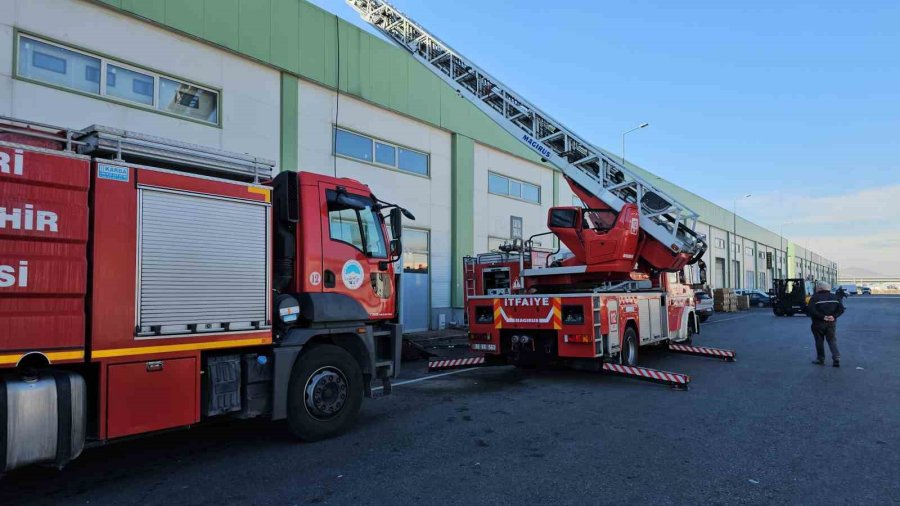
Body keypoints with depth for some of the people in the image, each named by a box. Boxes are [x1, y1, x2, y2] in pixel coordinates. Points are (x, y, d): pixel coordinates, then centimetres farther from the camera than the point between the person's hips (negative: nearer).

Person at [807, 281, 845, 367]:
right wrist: (834, 316, -9)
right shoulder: (835, 297, 9)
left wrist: (822, 317, -17)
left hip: (818, 323, -4)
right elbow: (841, 309, 1)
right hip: (831, 323, 4)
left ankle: (820, 359, 12)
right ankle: (836, 359, -4)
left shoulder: (815, 297, -7)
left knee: (819, 341, 7)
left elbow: (811, 310, -20)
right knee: (832, 341, 8)